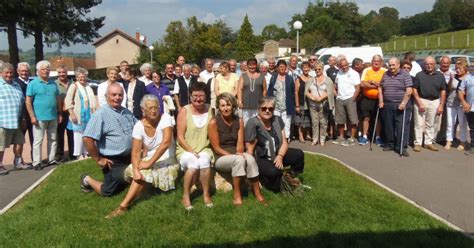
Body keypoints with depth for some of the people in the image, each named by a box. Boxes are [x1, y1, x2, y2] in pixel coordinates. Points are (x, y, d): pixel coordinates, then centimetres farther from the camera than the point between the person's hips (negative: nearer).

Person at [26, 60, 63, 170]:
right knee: (38, 141, -1)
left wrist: (60, 114, 11)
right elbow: (28, 102, -6)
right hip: (39, 118, -5)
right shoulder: (33, 84, -3)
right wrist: (32, 116, -13)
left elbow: (58, 99, 16)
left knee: (53, 139, 10)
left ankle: (51, 159, 20)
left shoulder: (53, 84, 12)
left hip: (53, 117, 5)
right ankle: (36, 163, 4)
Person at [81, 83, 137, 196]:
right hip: (113, 161, -6)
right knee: (109, 192, 5)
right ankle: (88, 180, 28)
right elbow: (87, 139, -23)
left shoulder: (127, 112, 6)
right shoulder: (100, 114, -17)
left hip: (129, 158, 7)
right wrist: (98, 159, -18)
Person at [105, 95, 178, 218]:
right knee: (136, 171, -24)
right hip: (149, 159, 4)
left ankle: (123, 206, -20)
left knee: (143, 173, -28)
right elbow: (136, 151, -13)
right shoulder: (139, 126, -6)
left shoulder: (165, 118, -15)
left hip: (167, 161, -4)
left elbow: (166, 142, -28)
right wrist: (136, 170, -33)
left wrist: (150, 163, -28)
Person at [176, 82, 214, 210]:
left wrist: (199, 151, -6)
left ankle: (206, 194, -11)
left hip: (204, 149, 2)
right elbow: (180, 137, -6)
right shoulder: (184, 110, -4)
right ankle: (185, 197, -13)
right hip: (185, 150, -1)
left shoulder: (210, 110, 3)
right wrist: (191, 151, -17)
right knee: (193, 163, -32)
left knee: (204, 161, -31)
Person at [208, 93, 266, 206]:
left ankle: (257, 193, -20)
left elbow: (240, 143, 0)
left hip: (236, 155, 4)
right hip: (220, 158, -4)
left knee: (250, 159, -29)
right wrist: (234, 156, -20)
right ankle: (237, 194, -24)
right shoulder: (213, 122, -10)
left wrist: (239, 153, -21)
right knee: (239, 160, -34)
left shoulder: (239, 121, 4)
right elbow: (216, 148, -12)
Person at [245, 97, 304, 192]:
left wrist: (280, 156, -18)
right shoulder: (253, 123, -17)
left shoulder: (277, 120, 0)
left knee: (299, 154, -13)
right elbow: (250, 149, -15)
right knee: (274, 172, -35)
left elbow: (284, 142, 0)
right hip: (259, 158, -6)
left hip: (276, 155, 6)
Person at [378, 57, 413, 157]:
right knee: (388, 125, 12)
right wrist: (381, 101, 6)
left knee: (402, 126, -5)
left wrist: (403, 103, -16)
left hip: (401, 105, -5)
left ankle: (402, 147, -2)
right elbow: (380, 88, 15)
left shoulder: (405, 75, -4)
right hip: (387, 105, 5)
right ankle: (389, 144, 26)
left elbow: (409, 91, -11)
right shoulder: (385, 75, 11)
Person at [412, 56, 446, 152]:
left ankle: (429, 142, 20)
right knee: (419, 123, -1)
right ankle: (417, 143, 5)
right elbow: (414, 90, -3)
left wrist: (441, 105, 0)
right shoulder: (419, 75, -1)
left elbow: (443, 91, 7)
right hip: (421, 100, -2)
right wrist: (420, 103, -11)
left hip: (435, 102, 3)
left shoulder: (440, 76, 6)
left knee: (430, 124, 11)